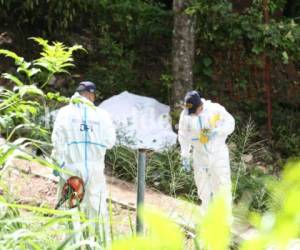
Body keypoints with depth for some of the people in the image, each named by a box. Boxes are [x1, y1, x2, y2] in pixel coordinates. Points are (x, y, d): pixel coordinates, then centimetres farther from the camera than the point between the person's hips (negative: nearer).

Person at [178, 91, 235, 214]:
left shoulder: (216, 109, -13)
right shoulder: (185, 115, -6)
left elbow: (230, 123, -4)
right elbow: (184, 137, 2)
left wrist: (217, 132, -22)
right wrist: (185, 156, -1)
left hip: (218, 153, -2)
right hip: (200, 155, 2)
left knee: (222, 184, -6)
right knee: (203, 186, 8)